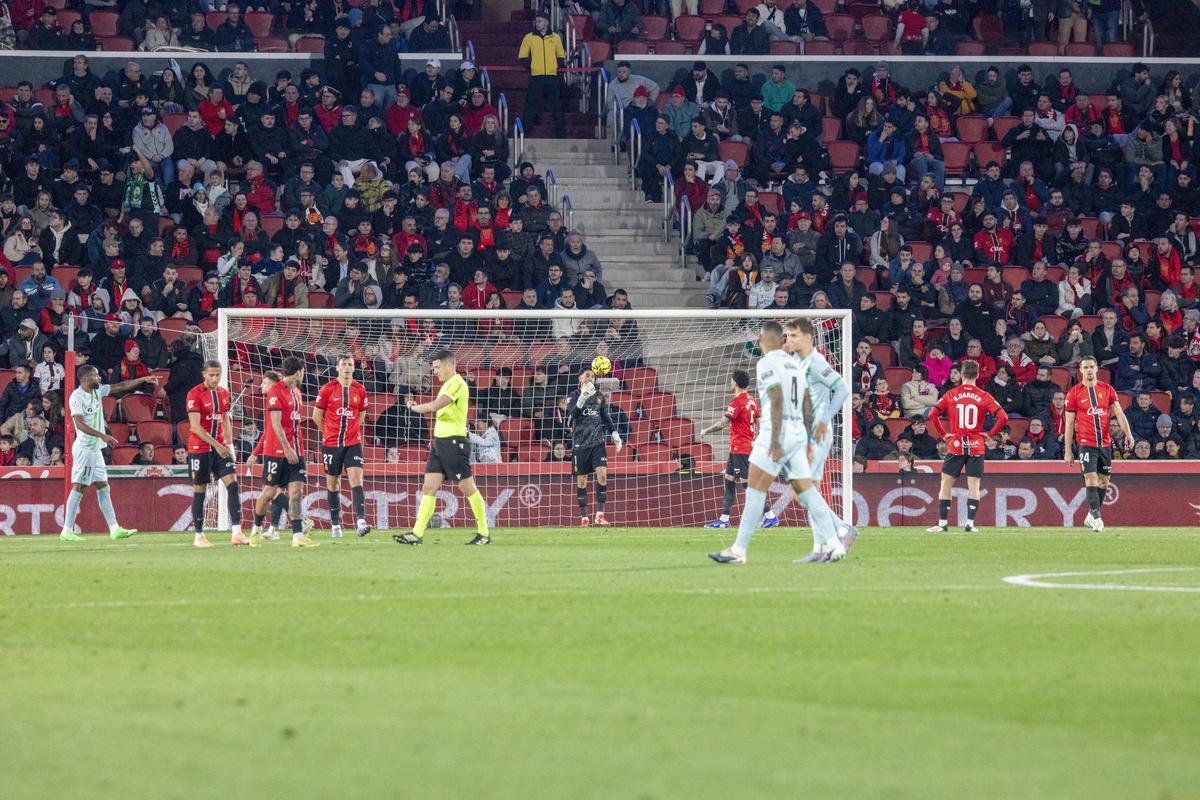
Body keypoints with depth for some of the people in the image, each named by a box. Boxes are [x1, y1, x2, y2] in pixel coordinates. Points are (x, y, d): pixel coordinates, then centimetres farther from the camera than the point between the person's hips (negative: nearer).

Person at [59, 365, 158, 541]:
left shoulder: (98, 391, 10)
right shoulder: (77, 397, -14)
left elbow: (121, 386, 15)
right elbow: (80, 424, -21)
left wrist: (144, 379, 8)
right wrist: (103, 436, -27)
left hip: (96, 449, 9)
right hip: (84, 448, -9)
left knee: (103, 488, 7)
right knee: (79, 488, -8)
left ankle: (114, 529, 7)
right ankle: (67, 531, -5)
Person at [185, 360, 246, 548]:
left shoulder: (223, 393, 9)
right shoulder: (195, 394, -11)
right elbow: (195, 426, -16)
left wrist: (229, 444, 7)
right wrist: (216, 445, -20)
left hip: (220, 447, 5)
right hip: (199, 448, -5)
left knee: (232, 484, -8)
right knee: (199, 490, 2)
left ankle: (236, 533, -12)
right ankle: (198, 536, 11)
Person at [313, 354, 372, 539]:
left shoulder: (359, 390, 4)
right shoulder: (328, 389, -3)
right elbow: (317, 415, 5)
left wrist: (352, 430, 12)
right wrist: (330, 432, 9)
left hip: (353, 442, 1)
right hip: (331, 444, -1)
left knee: (356, 479, -13)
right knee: (332, 482, 6)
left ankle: (361, 521, -22)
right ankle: (335, 524, 16)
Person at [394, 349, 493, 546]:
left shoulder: (457, 384, -14)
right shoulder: (447, 385, 18)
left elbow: (434, 406, -23)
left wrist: (414, 407, -7)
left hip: (454, 441, -10)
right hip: (439, 441, 10)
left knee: (468, 488, -2)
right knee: (429, 487, 1)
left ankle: (484, 533, 6)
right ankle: (417, 533, -3)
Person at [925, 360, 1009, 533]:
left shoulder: (951, 395, 0)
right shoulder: (984, 397, -1)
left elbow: (932, 415, -6)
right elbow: (1003, 417, -8)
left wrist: (942, 434, 3)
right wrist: (990, 434, 1)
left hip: (956, 446, 0)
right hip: (976, 447, 0)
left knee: (946, 484, 7)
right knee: (974, 485, 5)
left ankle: (942, 523, 4)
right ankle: (970, 523, -1)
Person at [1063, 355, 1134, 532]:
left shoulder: (1107, 390, 7)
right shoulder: (1074, 393, 0)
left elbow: (1118, 412, 1)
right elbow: (1069, 424, 2)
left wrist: (1127, 432, -16)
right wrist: (1068, 451, 0)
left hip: (1105, 443, 3)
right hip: (1086, 443, -3)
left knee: (1104, 481, 8)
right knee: (1091, 478, -16)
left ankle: (1091, 516, 22)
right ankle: (1096, 517, -17)